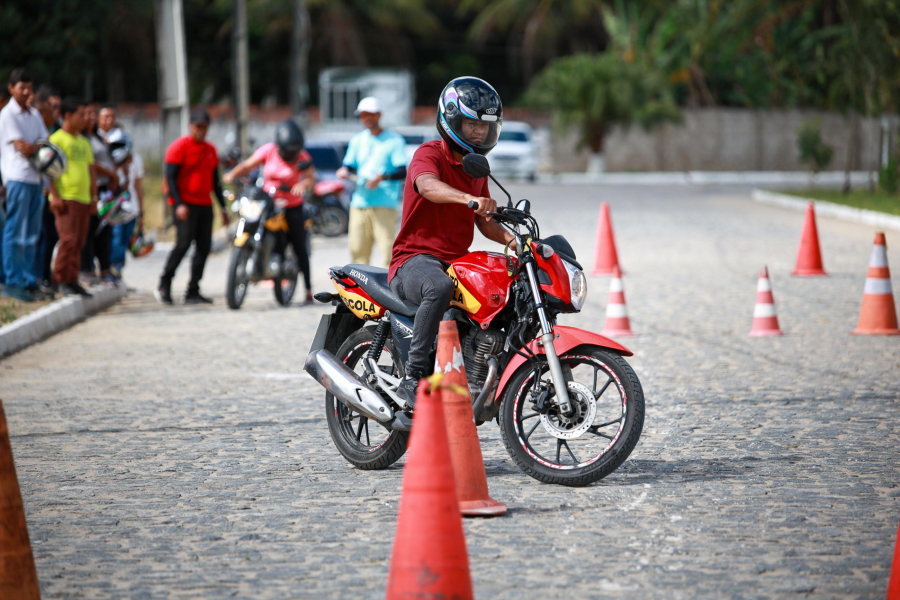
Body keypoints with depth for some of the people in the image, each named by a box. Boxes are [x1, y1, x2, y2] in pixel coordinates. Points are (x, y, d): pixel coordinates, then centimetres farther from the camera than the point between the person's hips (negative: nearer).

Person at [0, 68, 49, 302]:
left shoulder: (34, 115, 18)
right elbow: (22, 148, -13)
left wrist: (32, 148, -9)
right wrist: (40, 148, 3)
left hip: (36, 178, 7)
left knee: (31, 233, 8)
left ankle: (26, 279, 12)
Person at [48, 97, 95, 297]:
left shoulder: (84, 142, 19)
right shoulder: (57, 139, -5)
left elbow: (91, 170, 24)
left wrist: (94, 196, 18)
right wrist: (54, 196, -17)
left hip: (83, 198, 7)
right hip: (65, 198, -7)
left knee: (78, 242, 7)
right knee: (68, 239, -14)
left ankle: (72, 281, 11)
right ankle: (59, 280, -7)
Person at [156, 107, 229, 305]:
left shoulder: (210, 150, 16)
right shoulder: (180, 146, -4)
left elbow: (215, 181, 23)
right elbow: (170, 177, -9)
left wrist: (223, 208, 20)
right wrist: (179, 204, -19)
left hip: (205, 205, 7)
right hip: (185, 205, -7)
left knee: (204, 247, 0)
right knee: (184, 243, -17)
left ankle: (193, 292, 4)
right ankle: (164, 285, -5)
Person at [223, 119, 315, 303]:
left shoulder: (302, 157, -9)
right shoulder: (268, 151, -6)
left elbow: (310, 177, -21)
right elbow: (248, 165, -5)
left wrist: (303, 185, -44)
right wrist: (232, 174, -24)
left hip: (292, 206, -2)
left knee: (299, 247, -2)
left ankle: (308, 289, 6)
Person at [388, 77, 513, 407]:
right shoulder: (430, 154, -7)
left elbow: (483, 222, 20)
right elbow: (428, 186, -30)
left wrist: (510, 238, -3)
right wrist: (468, 198, -50)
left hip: (458, 261, 8)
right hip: (415, 259, -8)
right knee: (440, 287, -40)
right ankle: (412, 377, -37)